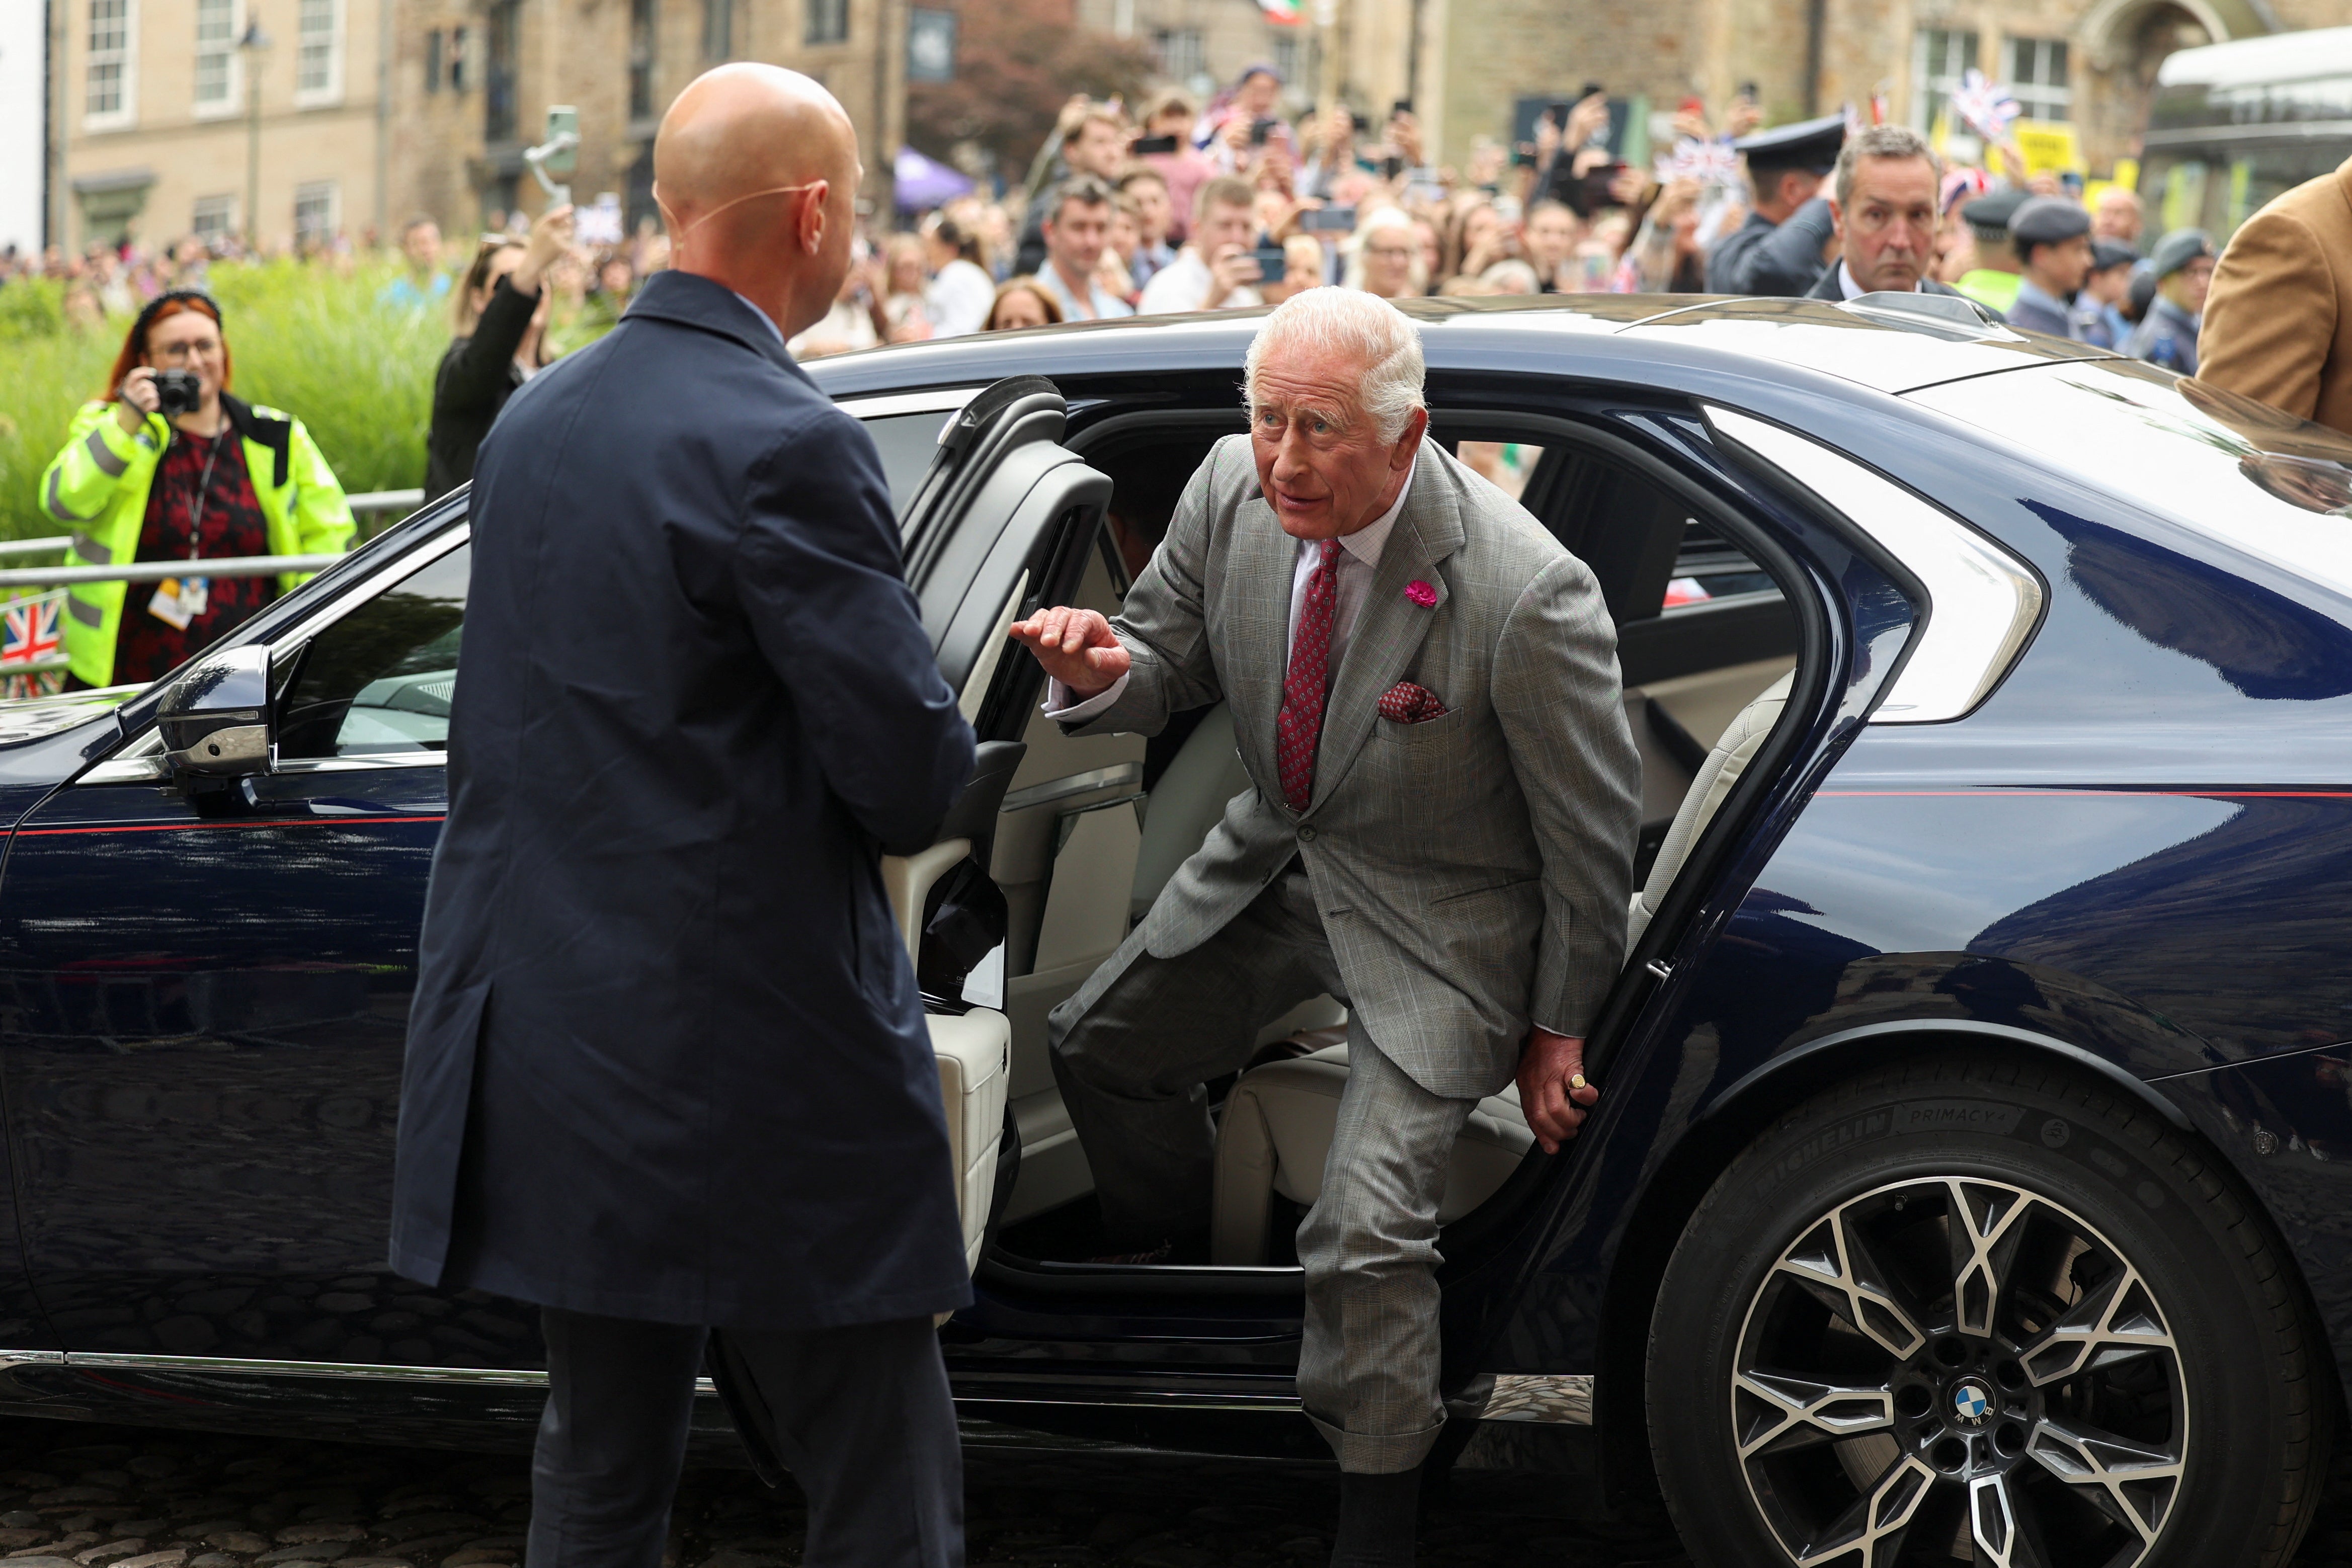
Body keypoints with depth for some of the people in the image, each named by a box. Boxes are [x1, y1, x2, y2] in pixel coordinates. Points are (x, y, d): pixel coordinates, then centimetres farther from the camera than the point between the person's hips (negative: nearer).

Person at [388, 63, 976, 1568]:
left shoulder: (536, 418, 9)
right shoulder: (785, 445, -16)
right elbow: (916, 774, -17)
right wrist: (922, 765, 6)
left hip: (552, 1038, 8)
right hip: (760, 1056, -8)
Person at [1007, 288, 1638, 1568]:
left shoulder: (1529, 598, -32)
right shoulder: (1233, 489, -16)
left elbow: (1592, 836, -18)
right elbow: (1170, 659, 1)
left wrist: (1558, 1029, -8)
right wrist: (1104, 673, -26)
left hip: (1436, 920, -7)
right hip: (1276, 858, 7)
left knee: (1367, 1232, -16)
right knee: (1101, 1045, 23)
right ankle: (1168, 1284, 50)